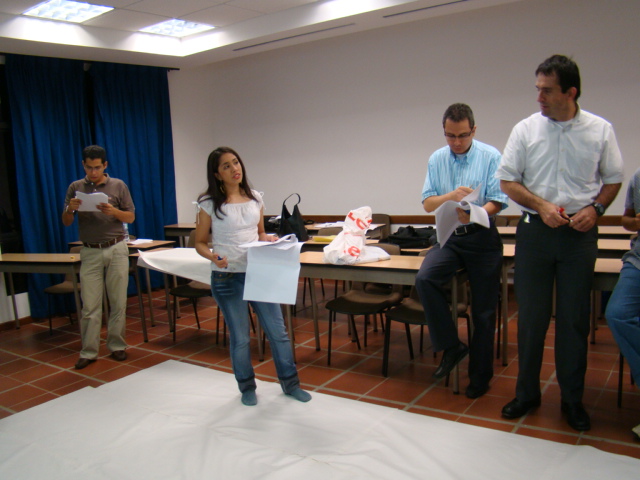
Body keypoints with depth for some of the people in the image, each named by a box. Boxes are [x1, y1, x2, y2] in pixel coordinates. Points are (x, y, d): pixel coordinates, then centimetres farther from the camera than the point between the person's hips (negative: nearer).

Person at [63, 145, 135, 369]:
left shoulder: (118, 186, 3)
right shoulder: (75, 188, 6)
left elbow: (131, 217, 3)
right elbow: (66, 222, 7)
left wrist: (114, 211, -17)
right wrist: (70, 209, -15)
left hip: (116, 249, -1)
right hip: (90, 252, 1)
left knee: (118, 302, 4)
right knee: (90, 305, 1)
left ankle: (117, 346, 16)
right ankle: (88, 352, 10)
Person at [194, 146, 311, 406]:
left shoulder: (255, 198, 6)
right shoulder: (210, 203, -6)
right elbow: (200, 242, -1)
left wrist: (269, 239, -6)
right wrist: (213, 257, -21)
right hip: (227, 278, -3)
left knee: (278, 331, 8)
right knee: (239, 338, 9)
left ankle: (290, 383, 27)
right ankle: (247, 387, 31)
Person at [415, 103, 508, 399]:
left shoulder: (491, 157, -4)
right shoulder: (436, 159, 6)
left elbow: (497, 201, -9)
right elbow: (427, 203, 3)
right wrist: (450, 196, -17)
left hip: (482, 238, -2)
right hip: (449, 238, 3)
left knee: (483, 310, 3)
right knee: (424, 279, -26)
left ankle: (480, 376, 21)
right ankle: (451, 346, -7)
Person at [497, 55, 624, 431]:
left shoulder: (600, 130, 2)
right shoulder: (526, 129, 1)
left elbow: (613, 179, 9)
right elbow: (508, 180, 2)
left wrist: (595, 208, -9)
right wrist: (541, 206, -11)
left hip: (579, 234, 0)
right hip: (535, 230, 0)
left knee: (575, 318, 6)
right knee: (531, 316, 7)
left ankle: (573, 398, 21)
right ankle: (527, 392, 21)